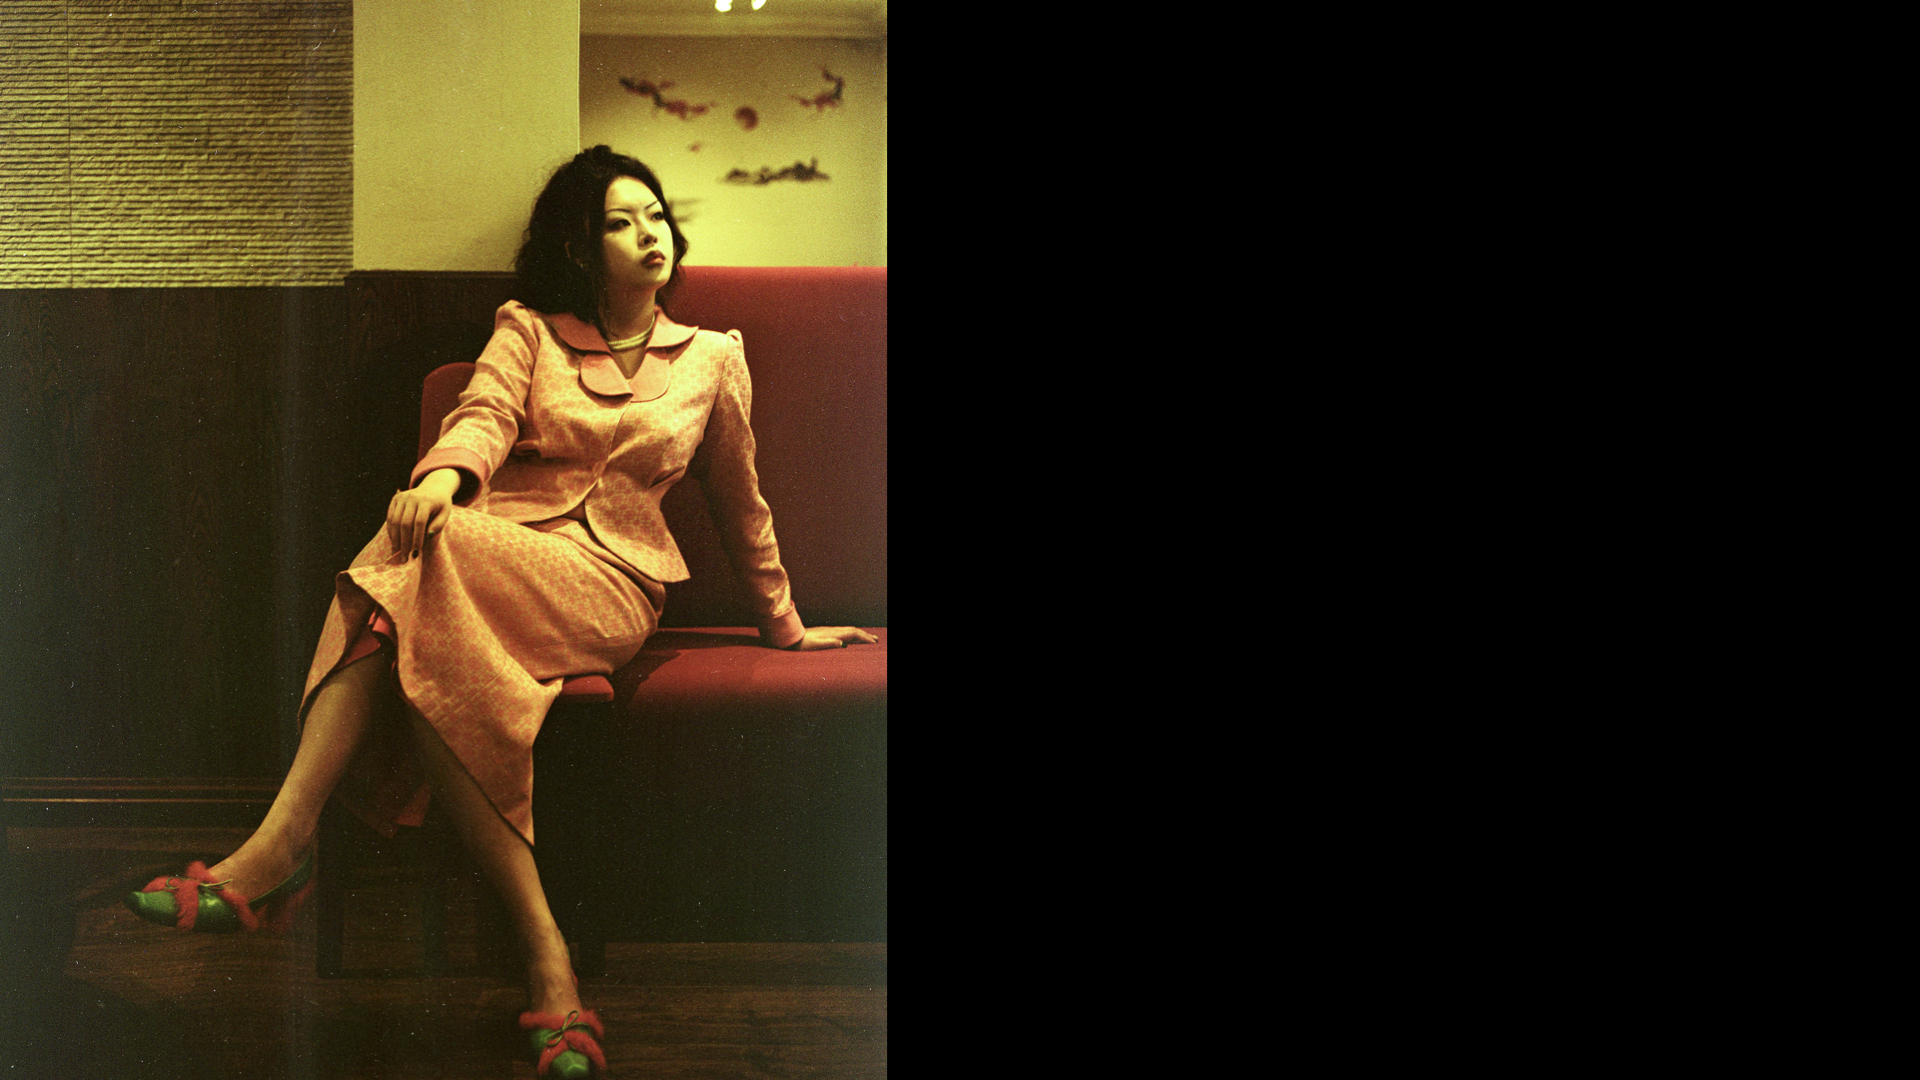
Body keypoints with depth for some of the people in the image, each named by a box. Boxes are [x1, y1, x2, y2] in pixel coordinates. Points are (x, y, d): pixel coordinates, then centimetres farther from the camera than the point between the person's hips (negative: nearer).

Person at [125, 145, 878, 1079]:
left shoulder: (713, 360, 17)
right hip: (493, 554, 2)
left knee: (416, 565, -35)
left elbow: (739, 502, 28)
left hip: (606, 582, -2)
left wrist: (784, 624, 36)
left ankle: (281, 847, -41)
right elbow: (485, 414, -5)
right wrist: (444, 476, -29)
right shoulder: (528, 330, 16)